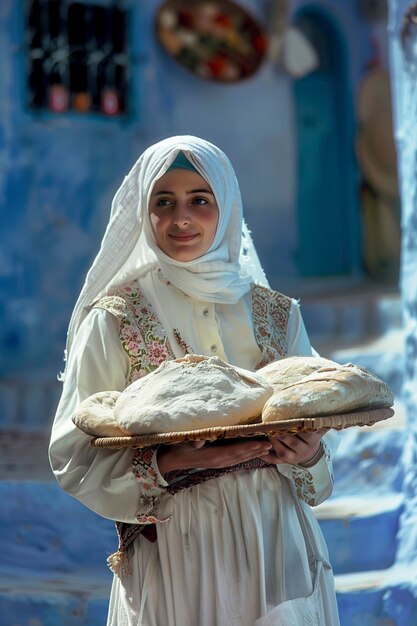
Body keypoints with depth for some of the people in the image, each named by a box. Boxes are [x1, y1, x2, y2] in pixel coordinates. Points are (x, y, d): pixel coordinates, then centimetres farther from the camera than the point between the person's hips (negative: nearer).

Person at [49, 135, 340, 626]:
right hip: (174, 558, -3)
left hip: (274, 548, 3)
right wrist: (173, 461, -21)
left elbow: (318, 431, 11)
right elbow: (74, 455, -7)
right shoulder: (113, 320, -4)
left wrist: (309, 453, -12)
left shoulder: (276, 315, 6)